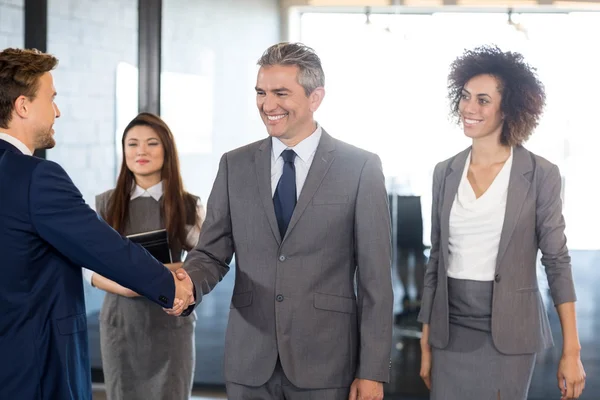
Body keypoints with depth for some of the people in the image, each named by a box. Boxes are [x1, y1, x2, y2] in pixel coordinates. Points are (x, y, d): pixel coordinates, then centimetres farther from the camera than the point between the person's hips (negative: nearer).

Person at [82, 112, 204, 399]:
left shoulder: (188, 206, 1)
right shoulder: (106, 204, 3)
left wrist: (176, 274, -20)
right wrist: (123, 286, -17)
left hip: (170, 325, -1)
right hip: (120, 323, 1)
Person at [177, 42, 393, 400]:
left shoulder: (361, 168, -3)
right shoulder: (234, 165, 6)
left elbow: (376, 278, -4)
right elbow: (211, 253, 6)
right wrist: (187, 285, -16)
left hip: (326, 367, -2)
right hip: (250, 364, 3)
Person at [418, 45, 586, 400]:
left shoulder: (540, 174, -6)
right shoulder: (445, 172, 5)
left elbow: (557, 261, -5)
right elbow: (437, 259, 9)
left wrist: (571, 351, -9)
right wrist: (427, 342, 9)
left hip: (509, 333, -3)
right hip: (450, 332, 3)